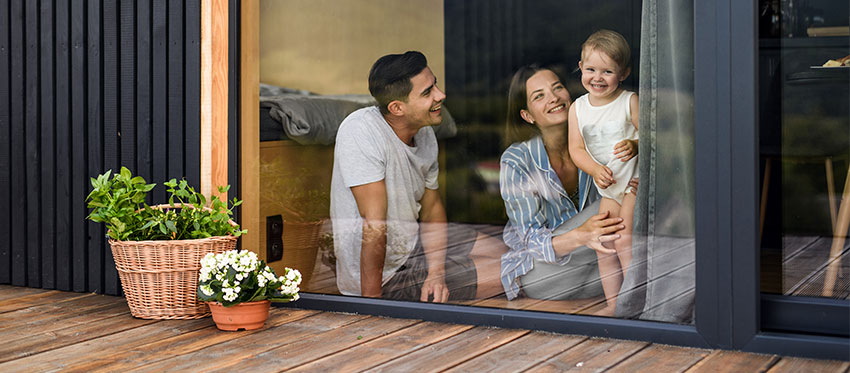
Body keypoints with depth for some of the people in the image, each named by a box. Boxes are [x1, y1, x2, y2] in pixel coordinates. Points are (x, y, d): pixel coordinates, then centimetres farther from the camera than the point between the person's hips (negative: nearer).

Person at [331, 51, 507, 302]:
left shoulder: (425, 133, -4)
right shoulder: (361, 131, -28)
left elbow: (432, 205, 6)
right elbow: (375, 226, -29)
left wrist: (436, 272, -8)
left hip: (413, 242, 8)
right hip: (384, 272, -8)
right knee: (504, 273, -7)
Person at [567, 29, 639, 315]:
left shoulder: (630, 102, -10)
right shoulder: (578, 108, 2)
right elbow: (576, 148, -1)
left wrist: (636, 145, -32)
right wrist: (595, 169, -19)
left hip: (636, 180, -5)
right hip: (608, 186, 6)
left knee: (624, 240, -15)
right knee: (603, 245, 7)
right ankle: (613, 305, 19)